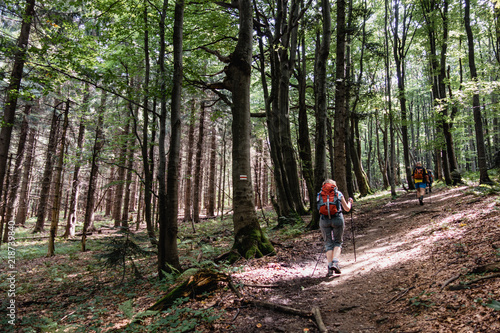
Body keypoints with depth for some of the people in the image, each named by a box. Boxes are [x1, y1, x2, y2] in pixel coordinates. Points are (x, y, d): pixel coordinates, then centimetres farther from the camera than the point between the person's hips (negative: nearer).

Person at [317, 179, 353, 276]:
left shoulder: (320, 195, 14)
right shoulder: (338, 194, 11)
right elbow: (347, 209, 17)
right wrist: (350, 202, 37)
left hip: (324, 220, 1)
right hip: (337, 219, -1)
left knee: (328, 243, 11)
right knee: (338, 242, 13)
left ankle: (330, 267, 2)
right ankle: (335, 262, -6)